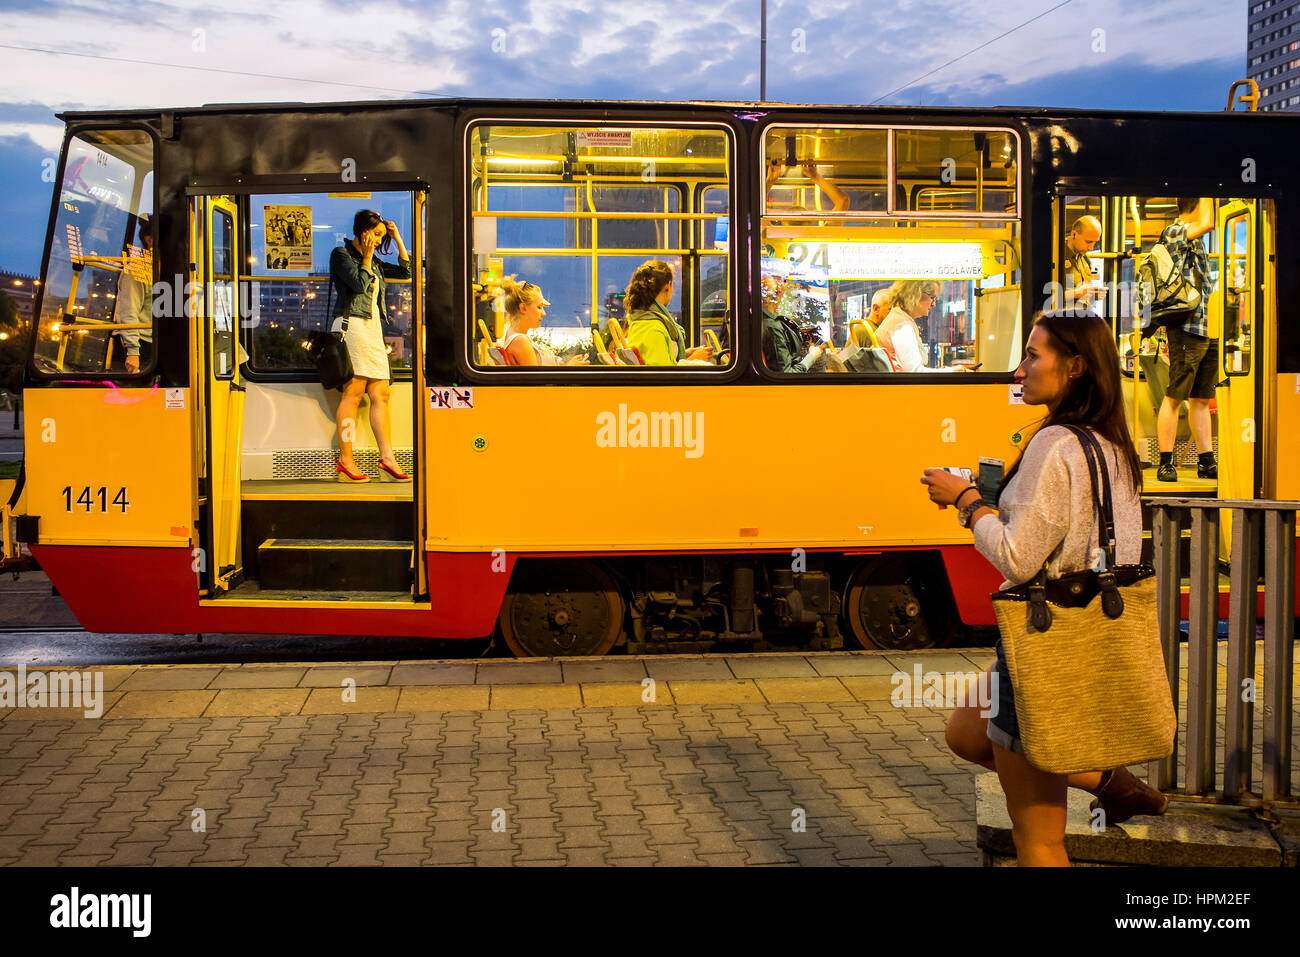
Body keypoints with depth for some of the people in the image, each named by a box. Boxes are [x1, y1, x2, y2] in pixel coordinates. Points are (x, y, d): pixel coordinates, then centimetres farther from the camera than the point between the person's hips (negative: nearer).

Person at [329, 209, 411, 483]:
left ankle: (387, 459, -4)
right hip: (352, 325, -8)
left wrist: (398, 239, 18)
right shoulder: (341, 254, 2)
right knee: (353, 392, -12)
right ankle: (345, 462, -12)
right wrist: (367, 257, 1)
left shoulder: (374, 262, 24)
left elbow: (406, 271, 22)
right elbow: (360, 283, -11)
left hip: (374, 328, 8)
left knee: (380, 394, 0)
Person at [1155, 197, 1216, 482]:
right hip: (1185, 328, -9)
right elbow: (1206, 223, -27)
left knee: (1201, 399, 10)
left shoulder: (1194, 242, 23)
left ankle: (1206, 462, 14)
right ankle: (1166, 463, -4)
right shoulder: (1173, 232, -6)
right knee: (1174, 397, -7)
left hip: (1207, 330, 9)